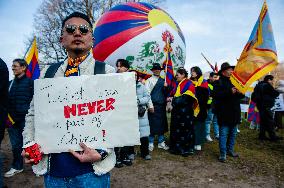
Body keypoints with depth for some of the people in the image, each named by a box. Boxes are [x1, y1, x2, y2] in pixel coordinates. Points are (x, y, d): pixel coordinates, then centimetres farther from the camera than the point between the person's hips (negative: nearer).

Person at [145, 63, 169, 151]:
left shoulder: (163, 80, 13)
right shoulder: (149, 80, -2)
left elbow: (166, 93, 16)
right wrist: (150, 105, -13)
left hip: (162, 106, 5)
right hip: (153, 106, -5)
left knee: (162, 124, 11)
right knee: (152, 124, -2)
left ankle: (161, 142, 24)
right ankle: (151, 143, 12)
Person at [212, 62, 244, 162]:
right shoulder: (218, 83, -6)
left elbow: (242, 96, 18)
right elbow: (215, 95, -21)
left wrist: (240, 92, -7)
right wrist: (230, 92, -26)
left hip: (234, 113, 7)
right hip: (224, 113, -7)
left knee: (233, 133, 16)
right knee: (223, 134, -2)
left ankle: (230, 150, 31)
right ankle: (223, 153, 6)